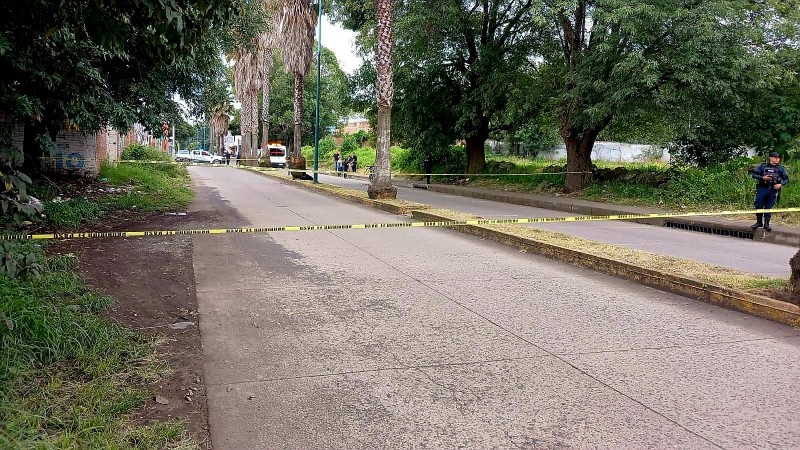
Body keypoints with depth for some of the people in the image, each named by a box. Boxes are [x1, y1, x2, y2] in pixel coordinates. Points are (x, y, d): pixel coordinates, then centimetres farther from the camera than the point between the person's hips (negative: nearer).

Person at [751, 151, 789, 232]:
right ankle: (759, 222, 12)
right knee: (759, 206, -2)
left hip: (773, 190, 1)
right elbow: (754, 175, 1)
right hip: (762, 189, -1)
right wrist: (763, 178, -15)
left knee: (769, 207, 4)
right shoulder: (763, 166, 3)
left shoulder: (780, 168, 8)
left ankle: (766, 224, 11)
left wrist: (780, 184, -8)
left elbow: (786, 179, 11)